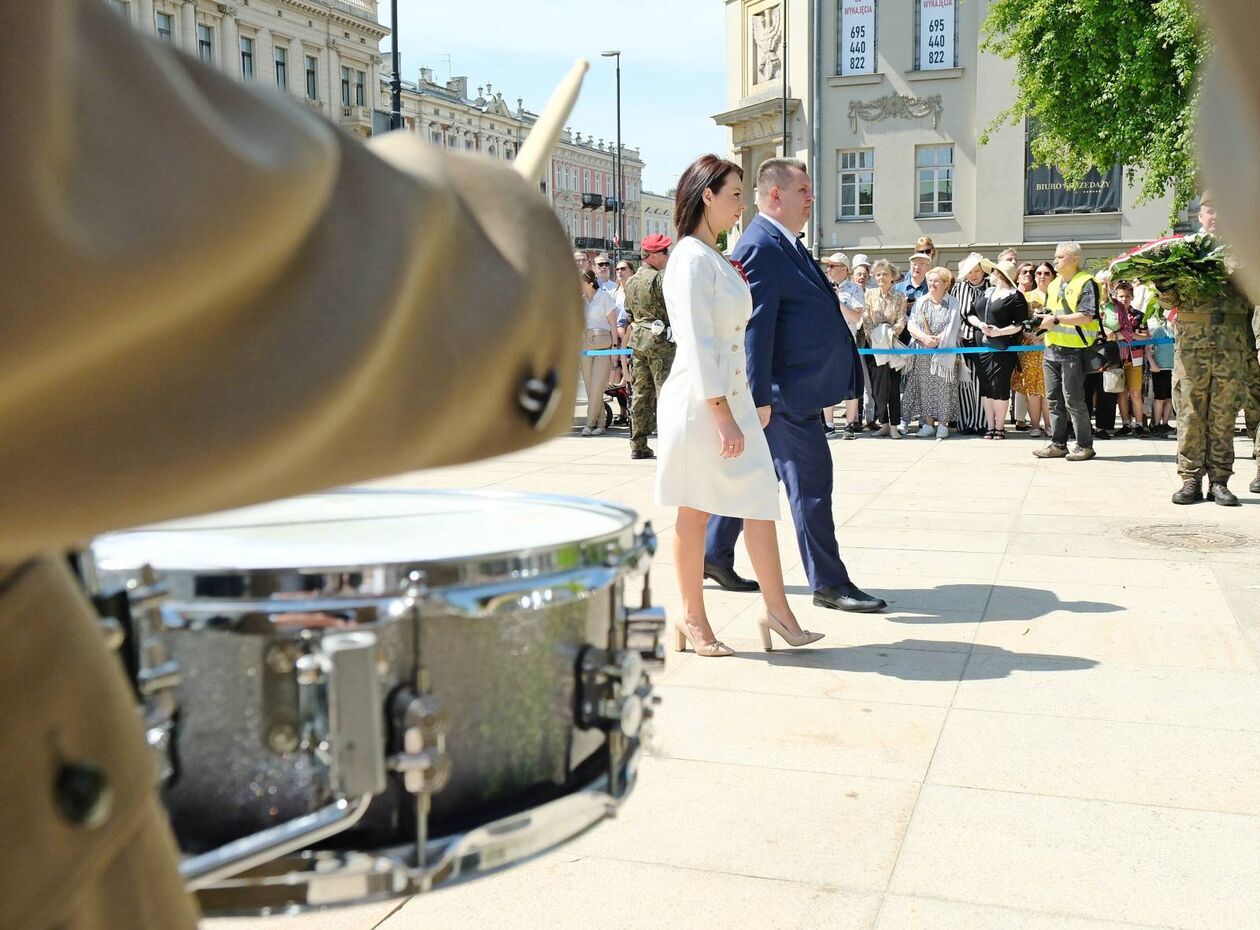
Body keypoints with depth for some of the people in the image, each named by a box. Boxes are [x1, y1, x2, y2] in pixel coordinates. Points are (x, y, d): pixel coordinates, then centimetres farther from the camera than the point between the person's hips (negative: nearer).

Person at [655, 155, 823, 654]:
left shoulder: (716, 258, 15)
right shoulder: (692, 258, -14)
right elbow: (698, 344, -20)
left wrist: (753, 403, 16)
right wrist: (723, 417, -21)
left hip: (733, 397, 9)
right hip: (702, 402, -9)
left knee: (760, 502, 6)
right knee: (696, 512, 3)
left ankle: (777, 611, 12)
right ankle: (692, 618, 15)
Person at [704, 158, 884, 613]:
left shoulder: (784, 243, 16)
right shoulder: (760, 246, -16)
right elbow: (755, 327, -22)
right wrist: (760, 397, -25)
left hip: (799, 387, 10)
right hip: (787, 391, -10)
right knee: (810, 481, -3)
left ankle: (715, 556, 26)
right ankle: (829, 583, 7)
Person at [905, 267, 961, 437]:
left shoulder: (953, 303, 2)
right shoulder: (921, 302, 11)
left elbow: (952, 329, -6)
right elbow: (911, 325, 2)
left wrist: (937, 340, -17)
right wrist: (924, 337, -15)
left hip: (944, 352, -3)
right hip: (922, 353, 3)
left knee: (943, 387, -3)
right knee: (924, 386, 1)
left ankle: (942, 423, 4)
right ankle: (928, 423, 6)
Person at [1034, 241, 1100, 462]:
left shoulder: (1085, 283, -7)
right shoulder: (1055, 284, 19)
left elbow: (1085, 317, -17)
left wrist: (1055, 319, -18)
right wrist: (1044, 321, 4)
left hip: (1074, 350, -8)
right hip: (1052, 350, 8)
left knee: (1073, 400, -6)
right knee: (1054, 399, 9)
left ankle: (1085, 445, 3)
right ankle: (1058, 444, 16)